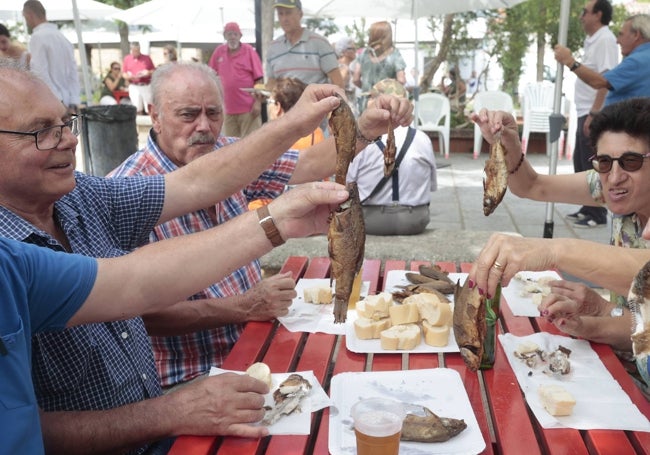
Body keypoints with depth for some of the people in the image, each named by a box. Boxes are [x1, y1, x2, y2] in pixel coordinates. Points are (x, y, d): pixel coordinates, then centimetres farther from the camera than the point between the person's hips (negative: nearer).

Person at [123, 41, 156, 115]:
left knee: (149, 109, -4)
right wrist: (129, 77, -13)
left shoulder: (147, 58, 8)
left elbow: (154, 71, 8)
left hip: (146, 86, 0)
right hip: (134, 87, 0)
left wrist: (148, 72, -13)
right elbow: (124, 73, 8)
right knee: (137, 109, -1)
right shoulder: (127, 59, 9)